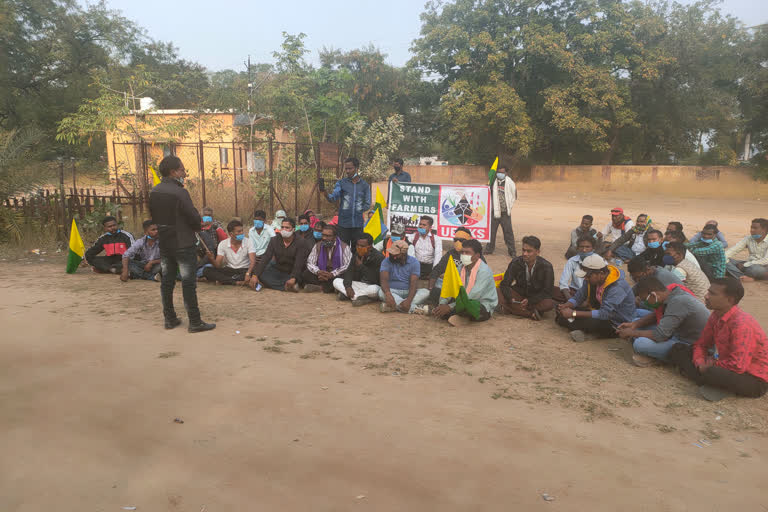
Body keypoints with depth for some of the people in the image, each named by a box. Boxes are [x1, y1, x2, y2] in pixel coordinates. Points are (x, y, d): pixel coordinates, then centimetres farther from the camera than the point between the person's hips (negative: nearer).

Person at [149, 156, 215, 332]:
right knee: (189, 283, -1)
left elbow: (154, 216, 11)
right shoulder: (180, 193, -20)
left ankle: (169, 318, 24)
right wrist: (198, 226, 4)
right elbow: (195, 218, -18)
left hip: (164, 243, 7)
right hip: (184, 243, -7)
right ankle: (195, 322, 4)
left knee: (167, 281, 14)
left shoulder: (154, 192, 3)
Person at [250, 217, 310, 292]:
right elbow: (265, 258, -9)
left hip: (292, 274, -4)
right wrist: (255, 275, -23)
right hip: (277, 271, 4)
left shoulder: (301, 243, -12)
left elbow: (299, 263, -24)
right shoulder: (274, 240, 1)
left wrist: (293, 278, -43)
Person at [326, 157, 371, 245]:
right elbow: (333, 198, -12)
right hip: (344, 224, -1)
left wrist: (357, 210, -4)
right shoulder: (341, 183, 2)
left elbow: (367, 205, 7)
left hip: (358, 224, 1)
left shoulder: (365, 185, 5)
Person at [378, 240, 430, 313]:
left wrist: (408, 300, -35)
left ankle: (394, 306, -37)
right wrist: (388, 294, -42)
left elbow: (413, 283, -17)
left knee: (426, 292, -27)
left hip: (408, 292, 1)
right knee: (381, 292, -33)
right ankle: (414, 308, -37)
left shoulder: (414, 262, -6)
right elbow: (384, 279, -19)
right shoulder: (386, 261, -5)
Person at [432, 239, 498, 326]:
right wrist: (442, 304, -20)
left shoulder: (484, 271, -20)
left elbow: (473, 296, -26)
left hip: (484, 309, -8)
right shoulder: (462, 267, 3)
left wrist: (450, 307, -28)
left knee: (468, 305, -39)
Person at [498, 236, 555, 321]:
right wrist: (511, 299, -31)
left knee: (549, 304, -34)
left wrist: (529, 300, -25)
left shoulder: (546, 267, -13)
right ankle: (531, 313, -31)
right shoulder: (515, 263, -9)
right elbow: (504, 284, -11)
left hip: (536, 298, -2)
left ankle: (513, 308, -28)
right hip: (519, 294, 2)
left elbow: (547, 292, -12)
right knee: (500, 292, -29)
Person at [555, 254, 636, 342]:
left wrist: (573, 313, -36)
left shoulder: (618, 287, -29)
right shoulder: (592, 279, -4)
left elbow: (604, 314, -35)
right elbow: (578, 297, 1)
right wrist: (566, 306, -22)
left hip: (616, 325, -8)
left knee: (590, 322, -39)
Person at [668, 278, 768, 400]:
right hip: (729, 366, 9)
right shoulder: (716, 315, -1)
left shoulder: (741, 324, -27)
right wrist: (700, 362, -11)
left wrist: (712, 364, -14)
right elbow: (701, 344, 9)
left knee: (709, 372, -41)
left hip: (754, 380, -9)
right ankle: (708, 384, -14)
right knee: (678, 350, 0)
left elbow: (738, 366, -30)